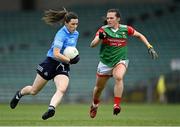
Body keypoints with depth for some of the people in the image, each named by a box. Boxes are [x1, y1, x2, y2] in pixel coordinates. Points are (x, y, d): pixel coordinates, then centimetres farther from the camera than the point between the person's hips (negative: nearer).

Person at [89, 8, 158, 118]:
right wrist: (99, 38, -42)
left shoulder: (125, 29, -5)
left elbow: (140, 35, 12)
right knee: (99, 88, 13)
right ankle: (95, 105, 43)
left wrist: (150, 47, 2)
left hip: (120, 61, -1)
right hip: (105, 63, 1)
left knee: (119, 77, -33)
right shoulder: (103, 30, -11)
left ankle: (117, 105, -32)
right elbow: (92, 45, -20)